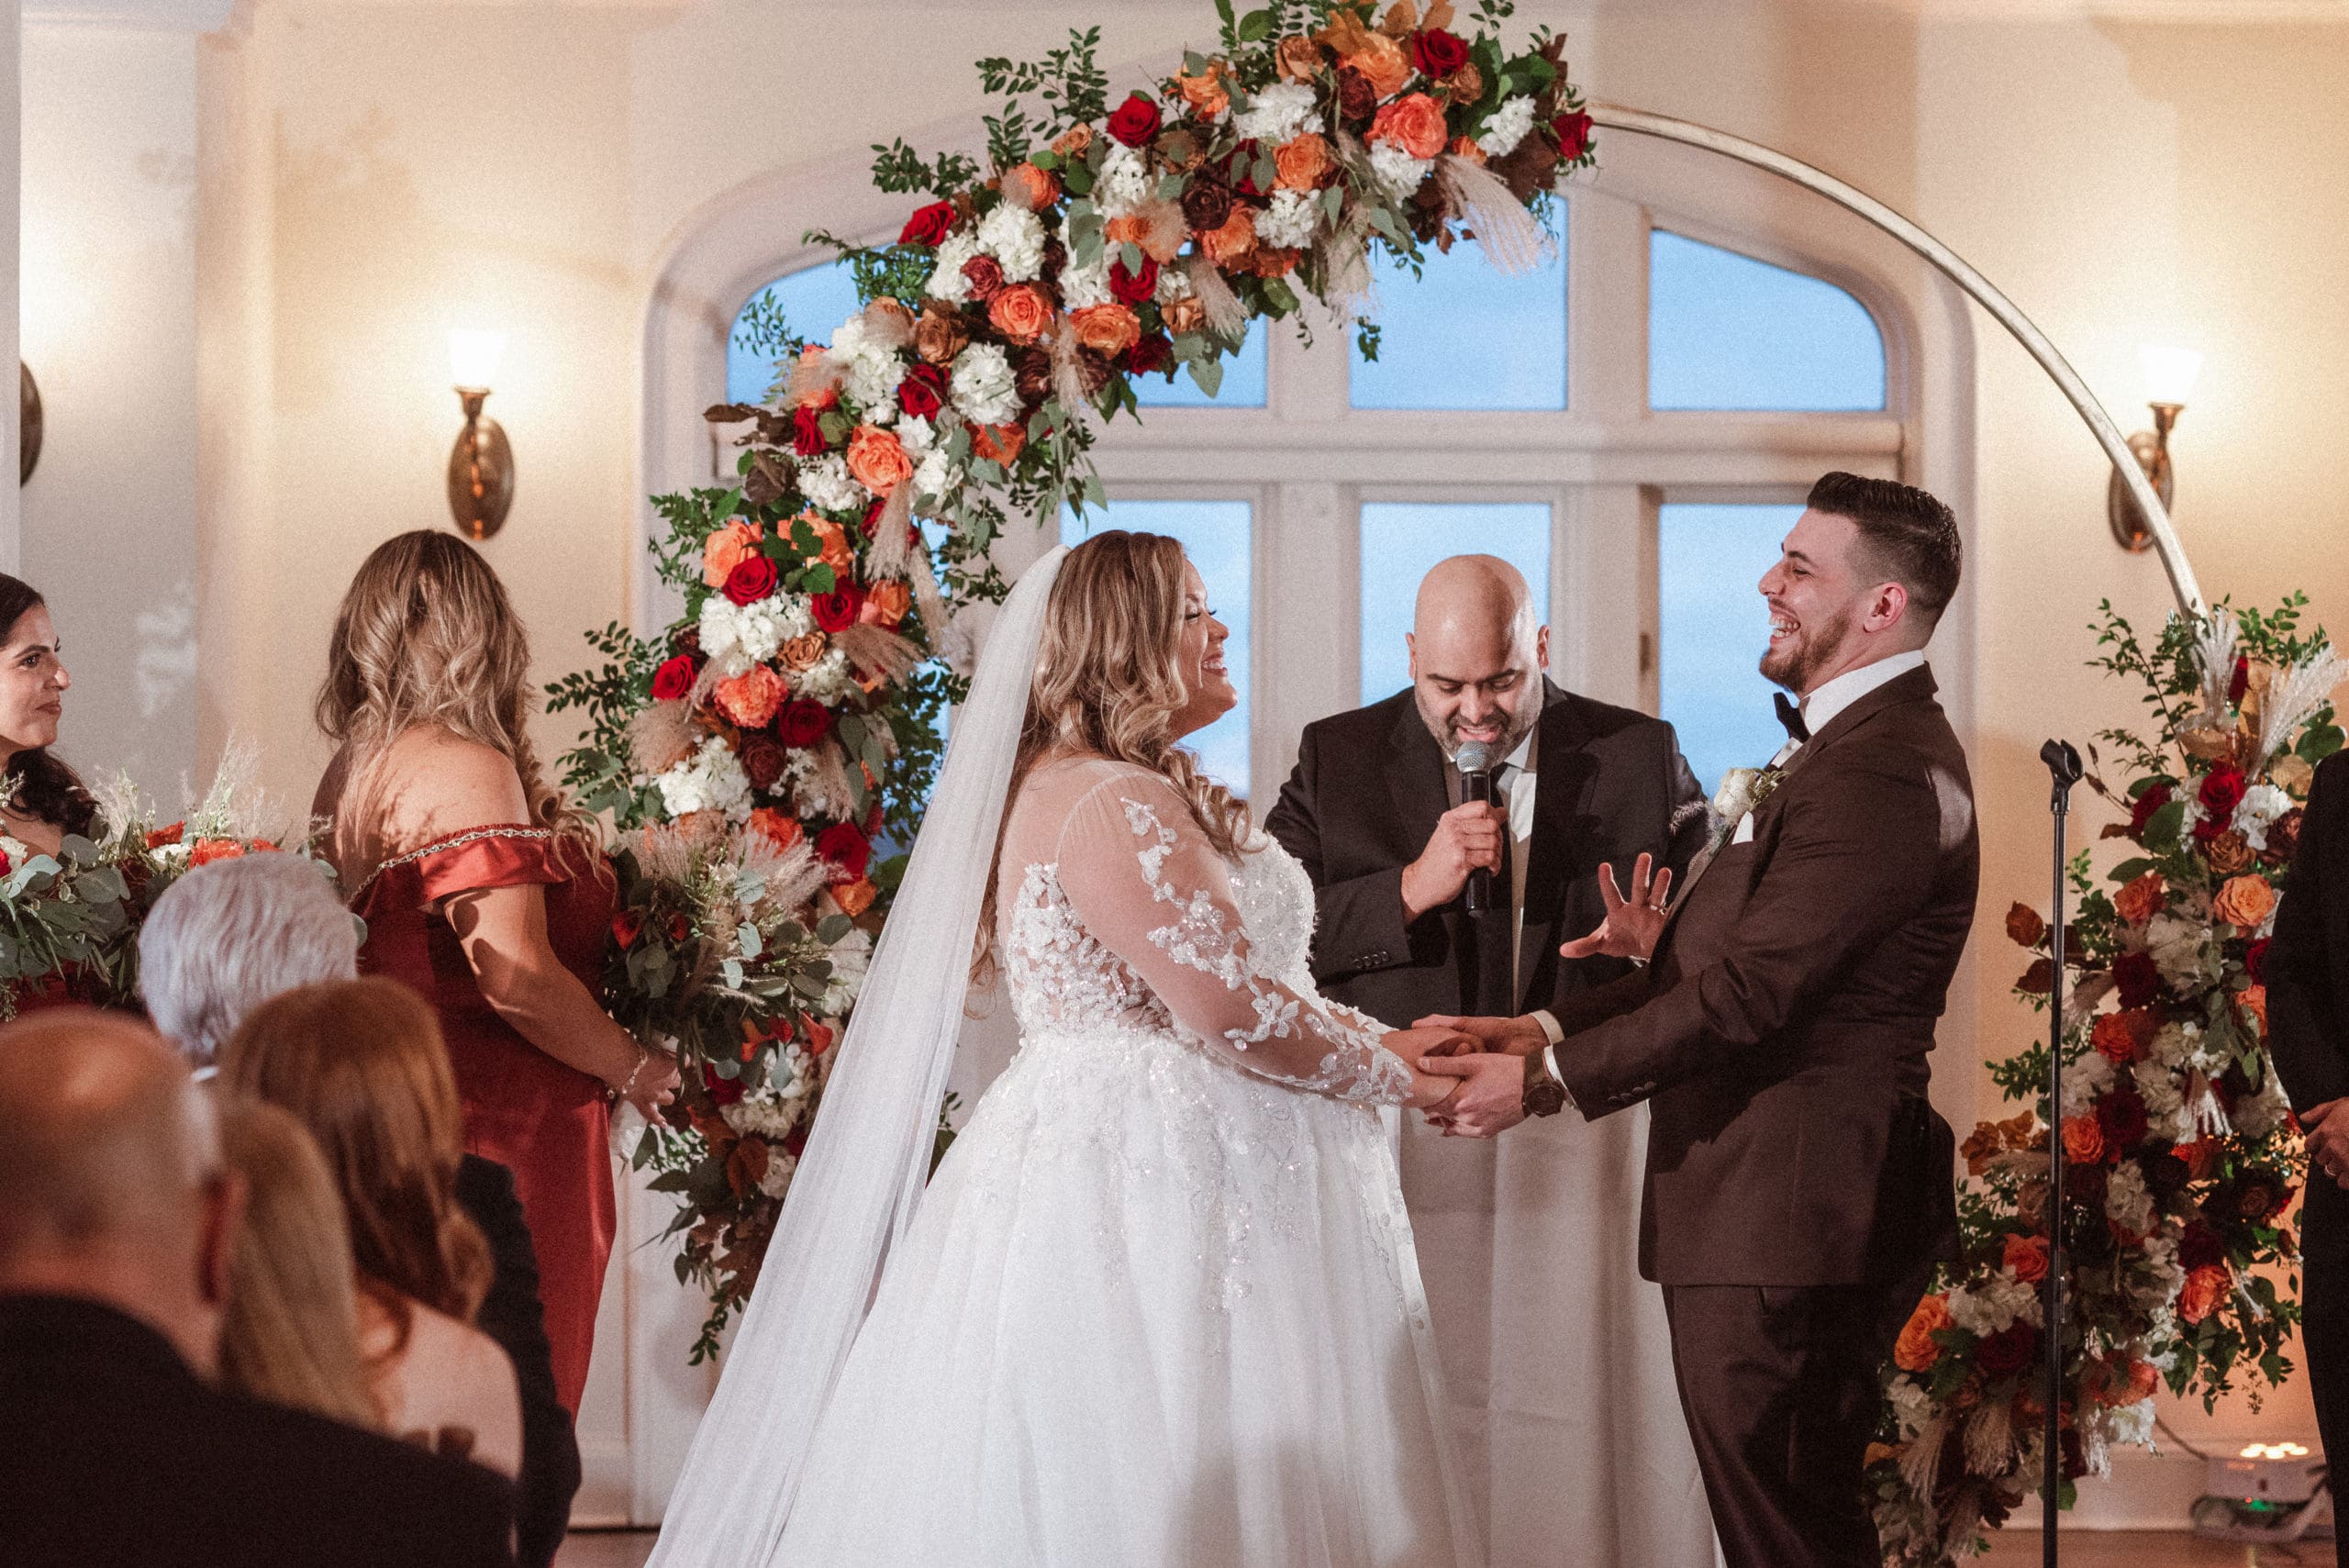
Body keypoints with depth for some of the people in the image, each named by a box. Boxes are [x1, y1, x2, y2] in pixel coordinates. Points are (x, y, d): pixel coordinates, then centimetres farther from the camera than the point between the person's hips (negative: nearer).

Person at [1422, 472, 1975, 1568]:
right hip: (1758, 1202, 11)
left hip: (1788, 1211, -11)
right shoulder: (1842, 745, 18)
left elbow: (1746, 993, -22)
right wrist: (1553, 1028, 9)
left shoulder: (1887, 774, -18)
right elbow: (1736, 954, 19)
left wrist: (1547, 1079, -14)